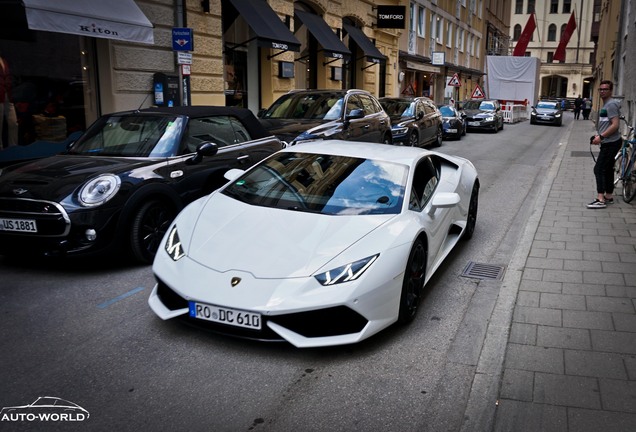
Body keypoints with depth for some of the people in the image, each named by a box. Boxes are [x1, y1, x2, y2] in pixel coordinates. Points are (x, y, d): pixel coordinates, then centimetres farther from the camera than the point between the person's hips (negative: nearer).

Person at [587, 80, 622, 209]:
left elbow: (615, 125, -22)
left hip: (610, 143, -10)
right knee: (608, 170, 15)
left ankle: (600, 200, -14)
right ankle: (609, 197, 23)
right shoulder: (605, 104, 18)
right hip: (608, 143, 10)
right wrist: (598, 135, 13)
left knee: (599, 169, -12)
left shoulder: (611, 104, -14)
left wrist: (601, 136, -23)